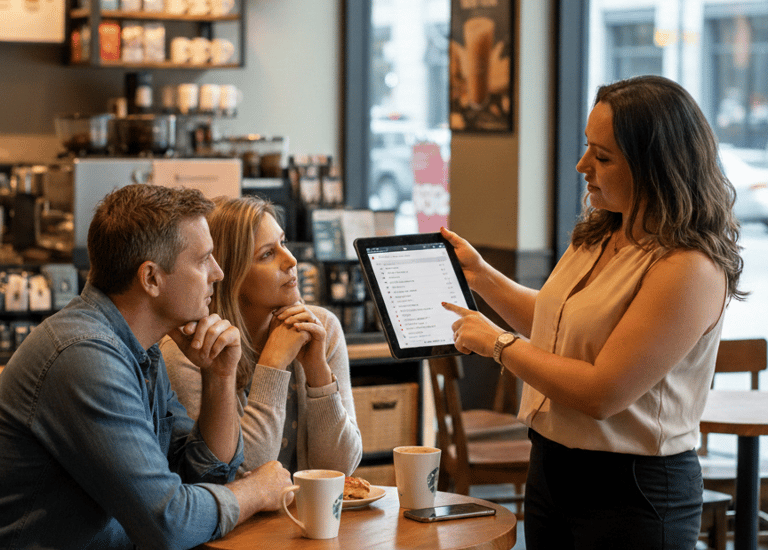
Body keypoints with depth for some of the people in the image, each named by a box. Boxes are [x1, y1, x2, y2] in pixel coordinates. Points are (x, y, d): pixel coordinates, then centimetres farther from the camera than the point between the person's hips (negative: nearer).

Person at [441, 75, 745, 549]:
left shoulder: (689, 269, -22)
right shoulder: (600, 238, 6)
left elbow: (601, 394, -25)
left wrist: (497, 342, -14)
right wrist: (479, 273, 18)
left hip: (630, 492, -8)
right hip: (551, 468, 8)